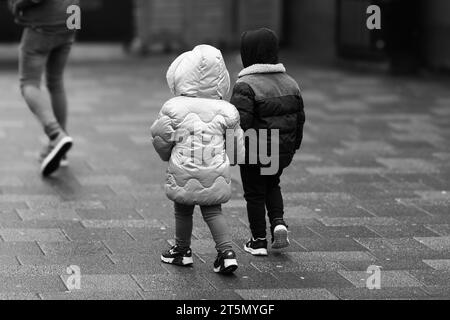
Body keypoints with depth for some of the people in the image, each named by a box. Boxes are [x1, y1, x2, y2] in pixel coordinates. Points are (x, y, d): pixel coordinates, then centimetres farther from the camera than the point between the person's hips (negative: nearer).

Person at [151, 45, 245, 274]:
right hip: (216, 173, 2)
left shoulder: (174, 108, -8)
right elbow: (237, 146, 5)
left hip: (183, 173, -2)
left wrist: (167, 156, 20)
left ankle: (182, 250, 31)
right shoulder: (226, 111, -2)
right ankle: (226, 251, -1)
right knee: (213, 211, 12)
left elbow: (160, 137, -1)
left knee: (183, 211, 16)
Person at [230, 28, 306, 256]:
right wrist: (293, 146, 21)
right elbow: (299, 118, 11)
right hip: (282, 151, 6)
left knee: (254, 194, 9)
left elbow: (240, 121, -25)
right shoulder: (290, 83, 4)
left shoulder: (246, 86, -20)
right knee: (272, 185, 27)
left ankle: (259, 241, 16)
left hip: (254, 152, -6)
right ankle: (278, 223, 8)